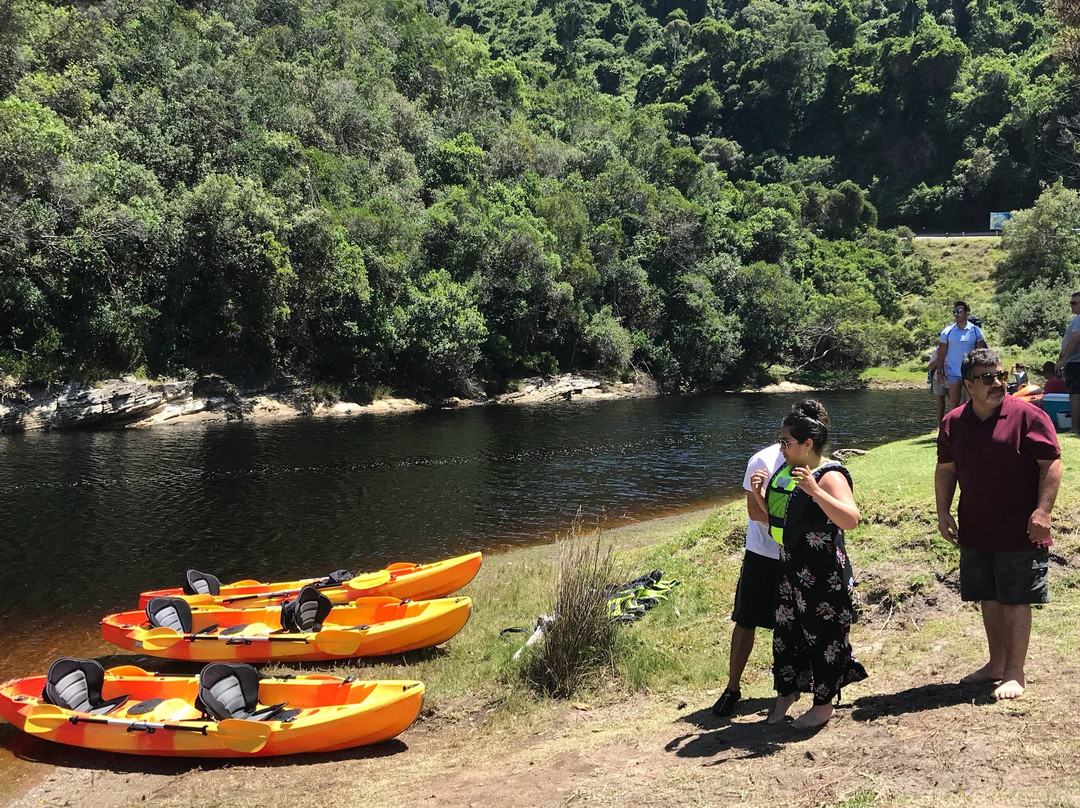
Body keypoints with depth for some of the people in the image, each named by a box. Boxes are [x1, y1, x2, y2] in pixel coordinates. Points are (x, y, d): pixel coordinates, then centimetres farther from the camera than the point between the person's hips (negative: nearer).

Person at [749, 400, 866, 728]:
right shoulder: (785, 470, 9)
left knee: (821, 635, 5)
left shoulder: (829, 476, -17)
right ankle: (786, 692, 34)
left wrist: (815, 491, -39)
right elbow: (772, 513, 22)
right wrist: (759, 492, 2)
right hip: (789, 568, 8)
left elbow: (851, 519, -30)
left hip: (822, 574, -8)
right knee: (786, 631, 17)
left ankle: (823, 705, 19)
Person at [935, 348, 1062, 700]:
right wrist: (943, 512, 5)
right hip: (975, 531, 5)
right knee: (989, 599, 15)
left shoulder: (1027, 416, -9)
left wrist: (1043, 510, -18)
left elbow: (1052, 463, -10)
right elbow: (945, 469, 13)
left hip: (1019, 532, -5)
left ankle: (1015, 672, 11)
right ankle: (997, 663, 29)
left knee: (1016, 601, 1)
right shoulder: (953, 423, 4)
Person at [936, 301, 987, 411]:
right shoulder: (947, 331, 0)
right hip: (953, 372, -1)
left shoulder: (976, 331, 1)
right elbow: (942, 353, 4)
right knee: (954, 402, 0)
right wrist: (939, 371, -1)